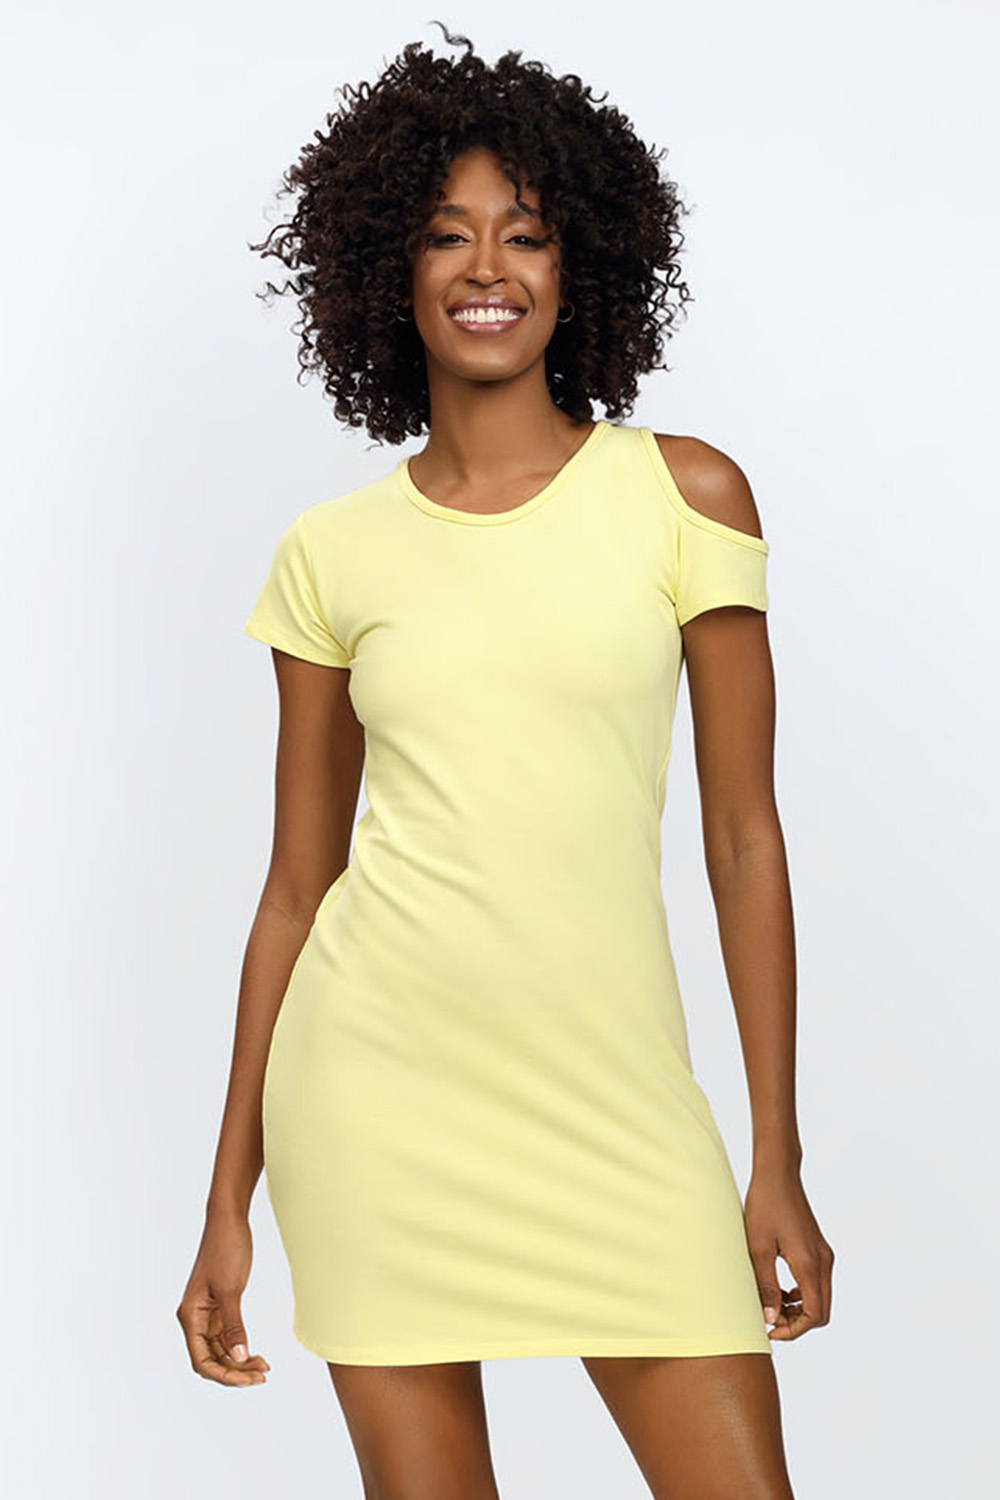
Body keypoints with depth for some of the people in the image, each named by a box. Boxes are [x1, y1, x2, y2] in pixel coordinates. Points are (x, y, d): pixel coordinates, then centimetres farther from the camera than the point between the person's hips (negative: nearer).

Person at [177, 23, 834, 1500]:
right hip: (381, 1080, 1)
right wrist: (230, 1201, 9)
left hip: (610, 1088, 0)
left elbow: (745, 839, 3)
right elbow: (297, 886, 9)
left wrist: (779, 1161, 1)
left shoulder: (683, 492, 2)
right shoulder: (330, 555, 4)